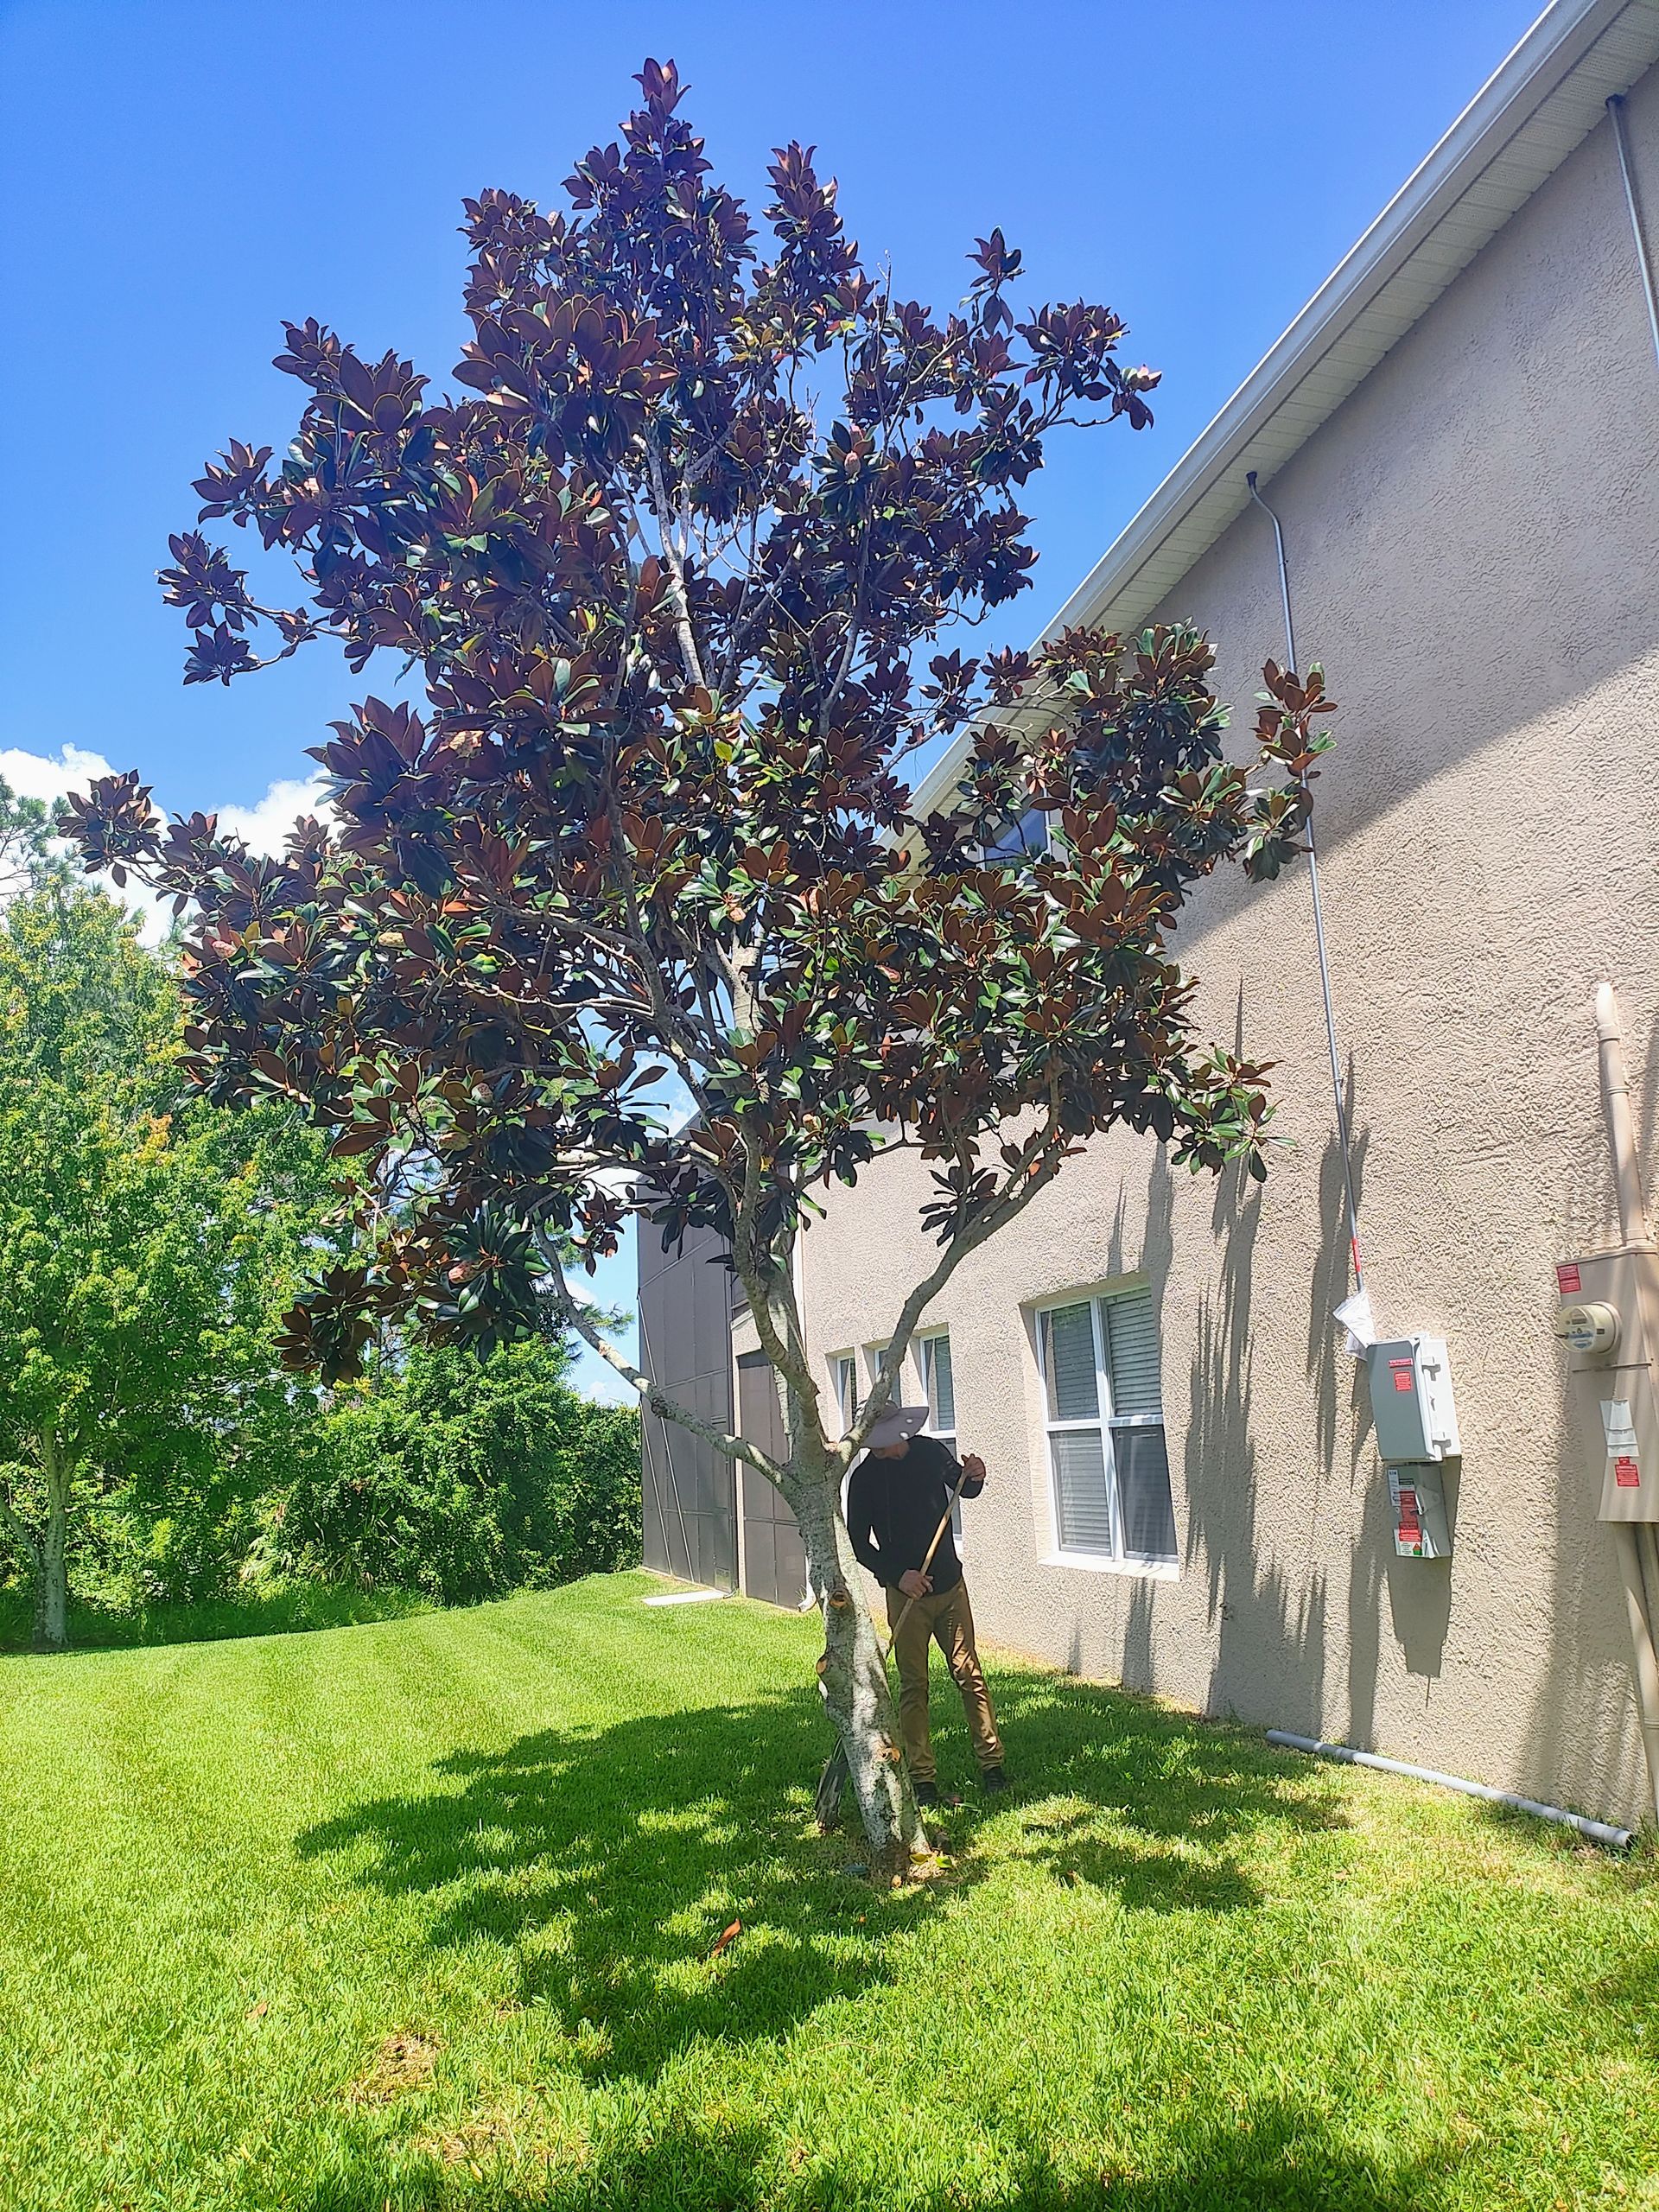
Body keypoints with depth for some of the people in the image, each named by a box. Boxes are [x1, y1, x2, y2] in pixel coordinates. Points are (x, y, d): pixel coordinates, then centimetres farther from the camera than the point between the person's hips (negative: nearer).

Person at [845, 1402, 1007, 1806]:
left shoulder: (930, 1451, -3)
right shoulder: (865, 1477, -11)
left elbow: (963, 1487, 15)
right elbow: (859, 1542, -5)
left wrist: (974, 1477, -9)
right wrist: (897, 1575, -18)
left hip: (950, 1585, 3)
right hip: (906, 1593, -2)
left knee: (969, 1675, 4)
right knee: (913, 1686, 2)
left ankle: (991, 1765, 13)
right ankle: (923, 1779, 10)